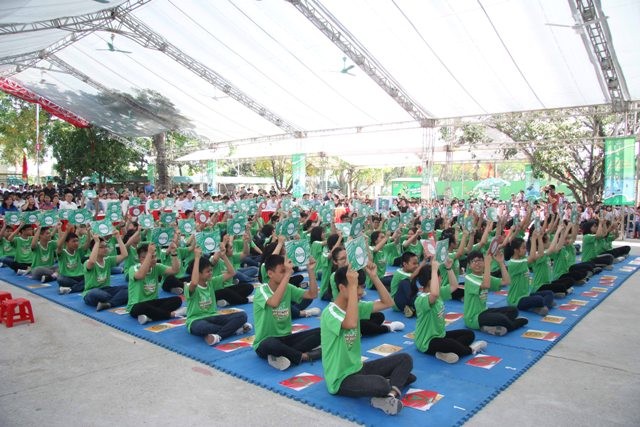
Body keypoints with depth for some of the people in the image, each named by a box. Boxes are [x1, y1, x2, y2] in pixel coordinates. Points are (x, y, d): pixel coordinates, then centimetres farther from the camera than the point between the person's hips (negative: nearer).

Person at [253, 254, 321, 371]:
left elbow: (312, 294, -1)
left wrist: (311, 271, -11)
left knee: (320, 332, -13)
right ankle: (305, 356, -16)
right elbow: (274, 302, -37)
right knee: (272, 344, -42)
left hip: (285, 338, 6)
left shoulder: (288, 288, 4)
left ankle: (284, 355, -21)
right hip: (266, 342, -6)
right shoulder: (261, 291, -15)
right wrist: (287, 274, -37)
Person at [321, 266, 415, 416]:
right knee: (379, 384, -36)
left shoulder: (357, 306, 3)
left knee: (405, 359, 1)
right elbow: (351, 324, -42)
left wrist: (374, 276, -8)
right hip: (341, 380, -9)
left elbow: (387, 303, 2)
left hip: (358, 368, 9)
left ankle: (390, 395, -21)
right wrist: (353, 286, -36)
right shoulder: (330, 313, -22)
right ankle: (397, 380, -3)